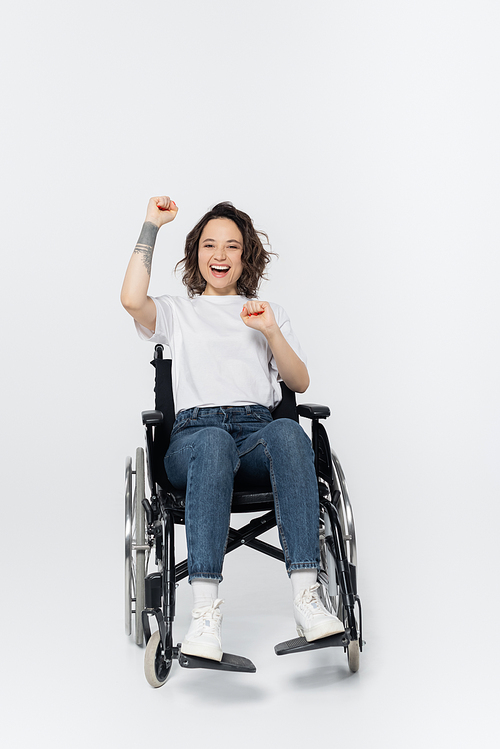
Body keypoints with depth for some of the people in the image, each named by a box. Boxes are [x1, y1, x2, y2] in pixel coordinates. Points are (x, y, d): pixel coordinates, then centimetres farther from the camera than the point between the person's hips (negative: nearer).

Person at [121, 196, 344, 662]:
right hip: (195, 430, -2)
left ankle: (306, 597, -46)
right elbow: (132, 300, -1)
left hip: (259, 434, 2)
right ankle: (205, 613, -49)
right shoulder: (177, 312, 24)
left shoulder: (269, 312, 30)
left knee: (288, 432, -38)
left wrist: (271, 332, 3)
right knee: (214, 443, -41)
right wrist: (151, 226, 7)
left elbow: (300, 383, 19)